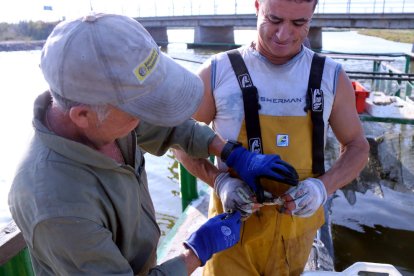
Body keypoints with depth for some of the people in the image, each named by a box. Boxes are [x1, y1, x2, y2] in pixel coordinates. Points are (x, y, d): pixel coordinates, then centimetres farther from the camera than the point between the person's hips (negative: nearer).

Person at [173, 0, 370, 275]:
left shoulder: (331, 76, -5)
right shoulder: (218, 71, -11)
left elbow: (357, 146, 5)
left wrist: (324, 186, -14)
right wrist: (219, 181, -18)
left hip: (296, 225, 3)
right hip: (234, 223, -2)